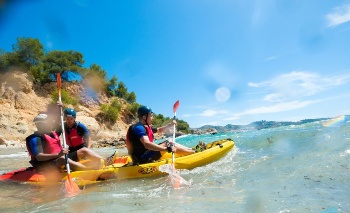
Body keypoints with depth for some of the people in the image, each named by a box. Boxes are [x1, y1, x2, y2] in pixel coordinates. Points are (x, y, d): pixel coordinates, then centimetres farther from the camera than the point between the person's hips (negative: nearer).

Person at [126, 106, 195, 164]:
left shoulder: (146, 127, 15)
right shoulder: (138, 128, -17)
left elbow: (159, 130, 31)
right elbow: (147, 144, -33)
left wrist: (170, 125, 15)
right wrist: (167, 148, -38)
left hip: (145, 156, 10)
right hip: (142, 159, -10)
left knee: (168, 145, 8)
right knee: (168, 143, -15)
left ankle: (189, 150, 8)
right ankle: (193, 152, -8)